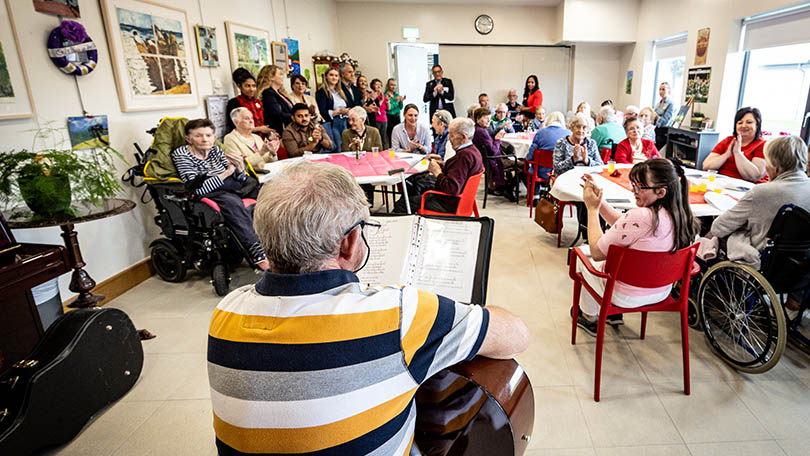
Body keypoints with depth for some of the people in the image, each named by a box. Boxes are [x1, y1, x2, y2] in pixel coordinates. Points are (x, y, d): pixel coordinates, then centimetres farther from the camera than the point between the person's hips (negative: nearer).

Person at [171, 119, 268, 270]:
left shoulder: (215, 150, 11)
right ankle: (257, 252, -46)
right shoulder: (181, 154, -3)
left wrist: (240, 169, -14)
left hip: (234, 185, 7)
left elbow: (241, 180, 11)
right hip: (209, 193, -6)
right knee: (233, 203, -37)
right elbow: (197, 189, -16)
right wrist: (227, 172, -18)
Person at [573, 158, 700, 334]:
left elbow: (596, 252, -23)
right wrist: (598, 199, -2)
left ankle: (589, 318, 36)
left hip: (625, 297, -7)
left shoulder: (639, 216, -33)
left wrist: (592, 208, -16)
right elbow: (622, 224, 4)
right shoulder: (680, 215, -8)